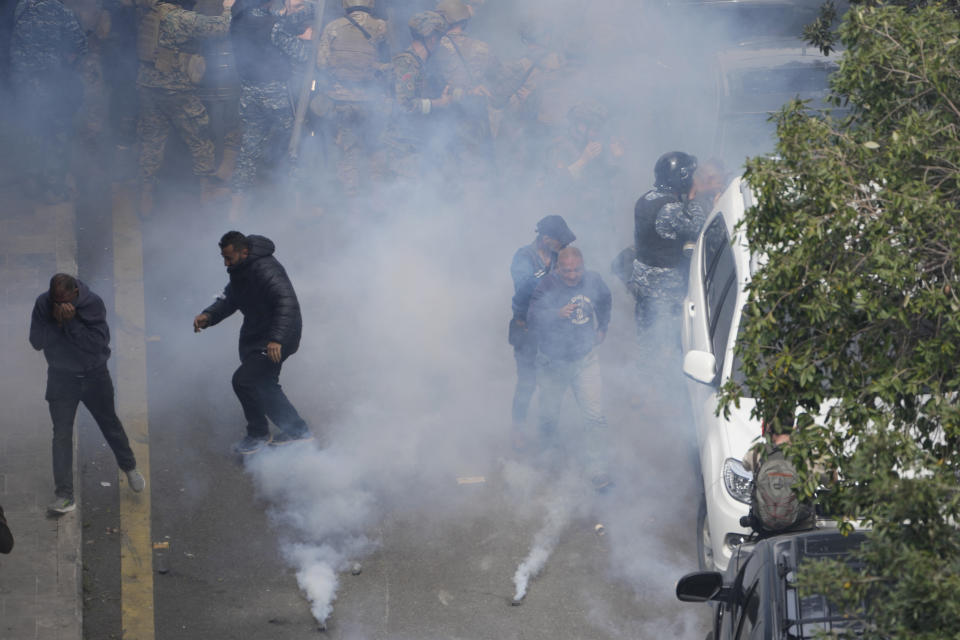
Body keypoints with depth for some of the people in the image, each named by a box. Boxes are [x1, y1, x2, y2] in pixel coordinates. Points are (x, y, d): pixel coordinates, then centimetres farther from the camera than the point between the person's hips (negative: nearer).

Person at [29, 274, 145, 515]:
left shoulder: (93, 303, -19)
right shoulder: (43, 304, -14)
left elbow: (97, 343, -25)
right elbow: (36, 342, -14)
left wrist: (71, 323, -33)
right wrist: (57, 322, -27)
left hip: (94, 375, 0)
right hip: (61, 376, 1)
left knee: (110, 423, 16)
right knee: (61, 434, -5)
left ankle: (129, 468, 40)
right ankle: (64, 495, -3)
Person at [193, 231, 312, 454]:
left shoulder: (266, 270, -27)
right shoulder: (240, 271, 5)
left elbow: (287, 303, -36)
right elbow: (228, 299, 12)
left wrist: (277, 340, -45)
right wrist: (208, 315, -8)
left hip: (278, 338, -11)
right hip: (255, 336, 11)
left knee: (243, 380, -16)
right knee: (264, 385, 20)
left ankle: (259, 434, 3)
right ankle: (296, 430, 34)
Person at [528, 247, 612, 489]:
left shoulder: (593, 281, -7)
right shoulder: (547, 286, -20)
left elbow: (605, 301, 18)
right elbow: (533, 319, -33)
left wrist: (602, 328, 19)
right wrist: (558, 313, -47)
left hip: (585, 360, 2)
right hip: (553, 362, -2)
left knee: (596, 416, -5)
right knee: (549, 414, 13)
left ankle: (596, 468, 6)